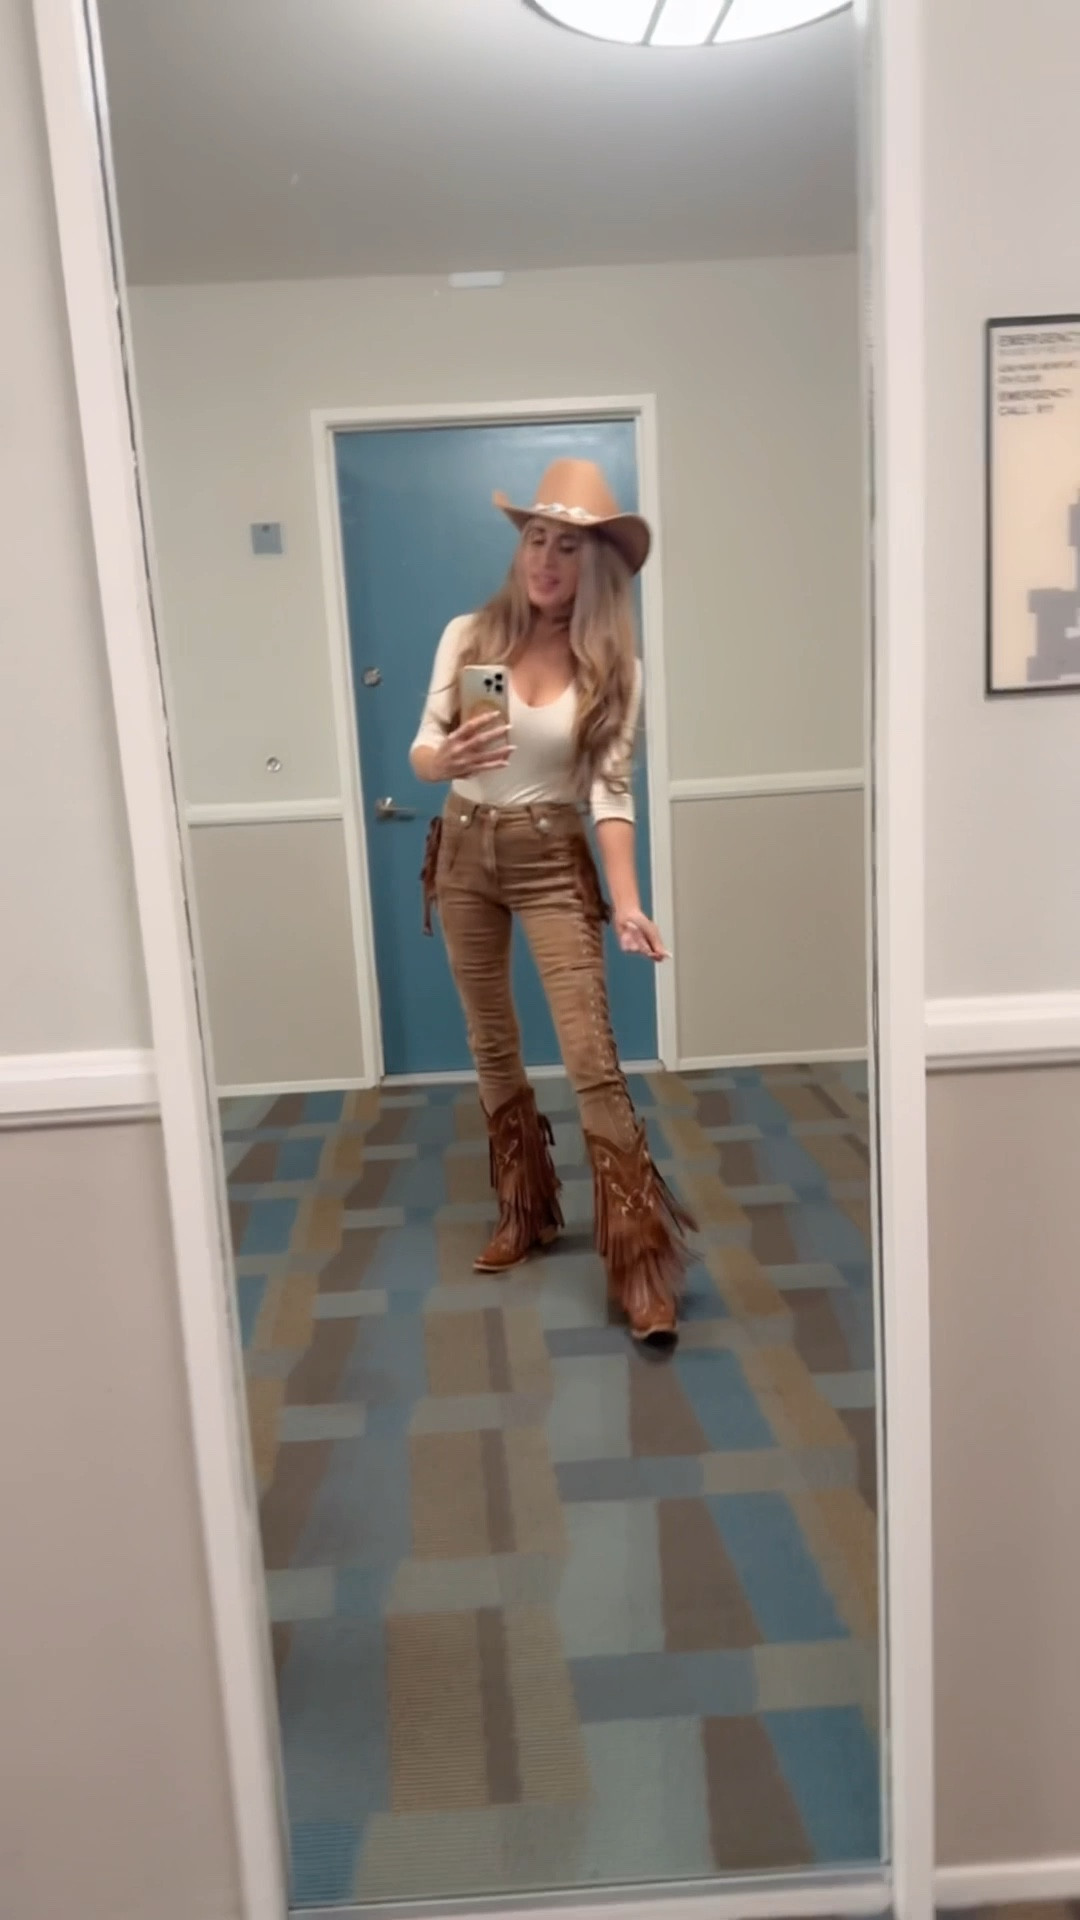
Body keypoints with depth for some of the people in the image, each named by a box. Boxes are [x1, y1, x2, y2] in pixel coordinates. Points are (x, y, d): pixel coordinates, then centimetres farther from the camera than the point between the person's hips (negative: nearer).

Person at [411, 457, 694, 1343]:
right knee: (493, 1048, 13)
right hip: (464, 854, 3)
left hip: (554, 861, -3)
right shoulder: (469, 635, -1)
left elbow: (611, 790, -10)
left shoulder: (614, 668, -5)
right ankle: (525, 1217, 31)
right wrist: (445, 758, -28)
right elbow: (421, 751, -3)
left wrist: (628, 901, -21)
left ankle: (643, 1265, -4)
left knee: (593, 1060, -10)